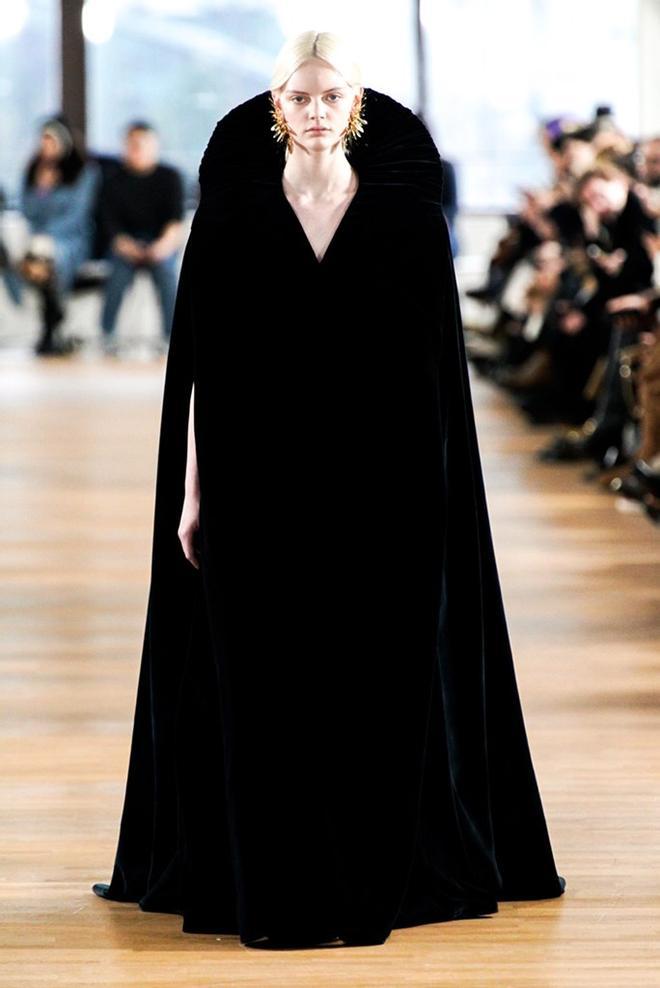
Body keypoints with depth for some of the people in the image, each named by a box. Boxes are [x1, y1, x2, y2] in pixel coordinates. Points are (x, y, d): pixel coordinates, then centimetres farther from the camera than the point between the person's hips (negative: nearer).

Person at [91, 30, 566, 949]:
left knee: (378, 682, 4)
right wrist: (192, 490, -2)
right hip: (264, 484, 0)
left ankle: (380, 870, 16)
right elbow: (200, 365, 2)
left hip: (379, 485, 0)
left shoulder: (407, 214, 1)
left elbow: (437, 361, 2)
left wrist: (438, 491, -3)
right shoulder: (231, 217, 1)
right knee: (267, 682, 3)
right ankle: (272, 882, 12)